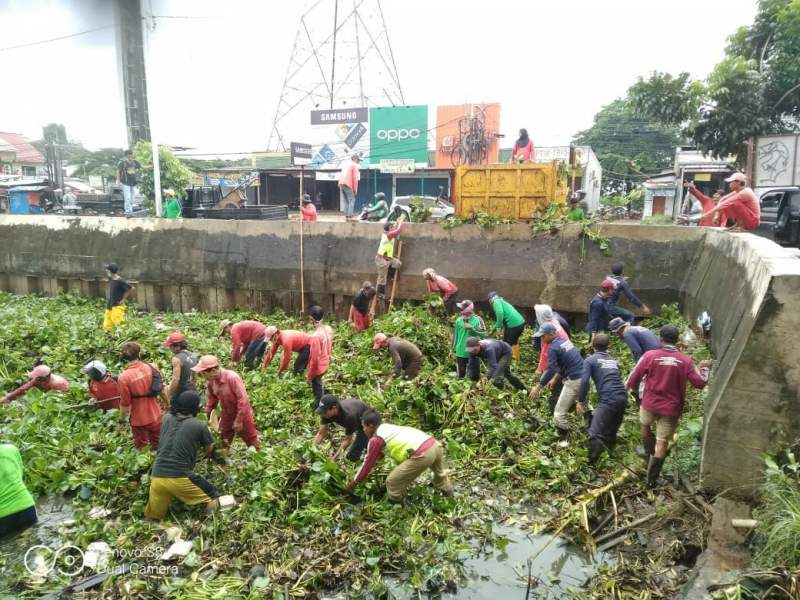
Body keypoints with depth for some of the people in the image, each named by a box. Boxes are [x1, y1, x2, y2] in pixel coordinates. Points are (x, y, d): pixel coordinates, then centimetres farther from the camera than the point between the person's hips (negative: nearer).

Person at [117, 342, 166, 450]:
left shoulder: (124, 377, -21)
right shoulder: (153, 368, -11)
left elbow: (125, 403, -14)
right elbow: (162, 390, -1)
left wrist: (122, 420, 2)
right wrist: (168, 405, 15)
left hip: (138, 420, -3)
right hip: (155, 416, 3)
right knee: (158, 447, 20)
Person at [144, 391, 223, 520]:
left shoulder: (166, 419, 11)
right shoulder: (199, 425, 0)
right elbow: (209, 452, 13)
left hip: (157, 477, 4)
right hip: (180, 478, -4)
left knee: (153, 517, 24)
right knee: (213, 499, 9)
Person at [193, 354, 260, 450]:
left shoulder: (232, 377, -28)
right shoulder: (210, 382, -7)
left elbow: (243, 400, -27)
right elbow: (212, 400, 10)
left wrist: (238, 420, -23)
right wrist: (207, 417, 9)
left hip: (242, 415, -6)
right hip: (227, 416, 6)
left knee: (252, 443, 8)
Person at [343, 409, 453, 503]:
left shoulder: (375, 440, 2)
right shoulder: (388, 428, 27)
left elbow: (368, 462, 12)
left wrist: (354, 483, 27)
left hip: (422, 455, -9)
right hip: (435, 444, 9)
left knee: (392, 482, 8)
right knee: (440, 473, 39)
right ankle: (449, 493, 59)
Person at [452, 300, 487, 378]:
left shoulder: (477, 320, -7)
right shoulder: (459, 320, 3)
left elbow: (483, 334, -15)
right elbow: (455, 336, 10)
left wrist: (471, 328, -24)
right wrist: (452, 350, 13)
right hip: (460, 353, 3)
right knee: (460, 375, 8)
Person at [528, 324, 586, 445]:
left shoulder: (553, 348, -15)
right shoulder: (565, 341, 12)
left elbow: (551, 370, -21)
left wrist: (538, 387, -15)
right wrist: (555, 379, 23)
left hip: (574, 381, -9)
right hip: (584, 376, 9)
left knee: (559, 412, -1)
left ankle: (563, 440, 5)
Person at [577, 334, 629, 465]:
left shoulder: (590, 360, 5)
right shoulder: (613, 361, 24)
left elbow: (584, 382, -6)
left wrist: (580, 401, 1)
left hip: (609, 400, -7)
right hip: (623, 398, 7)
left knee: (595, 434, -8)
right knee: (612, 431, 22)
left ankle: (590, 464, -12)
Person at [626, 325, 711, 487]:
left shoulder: (650, 355, -11)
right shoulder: (685, 360, -8)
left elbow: (634, 378, -8)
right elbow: (700, 383, -1)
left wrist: (629, 386, 15)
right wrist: (704, 368, 17)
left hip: (650, 403, 0)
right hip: (671, 408, 1)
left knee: (645, 425, 31)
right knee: (662, 442, 6)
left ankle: (649, 454, 46)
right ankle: (652, 479, 11)